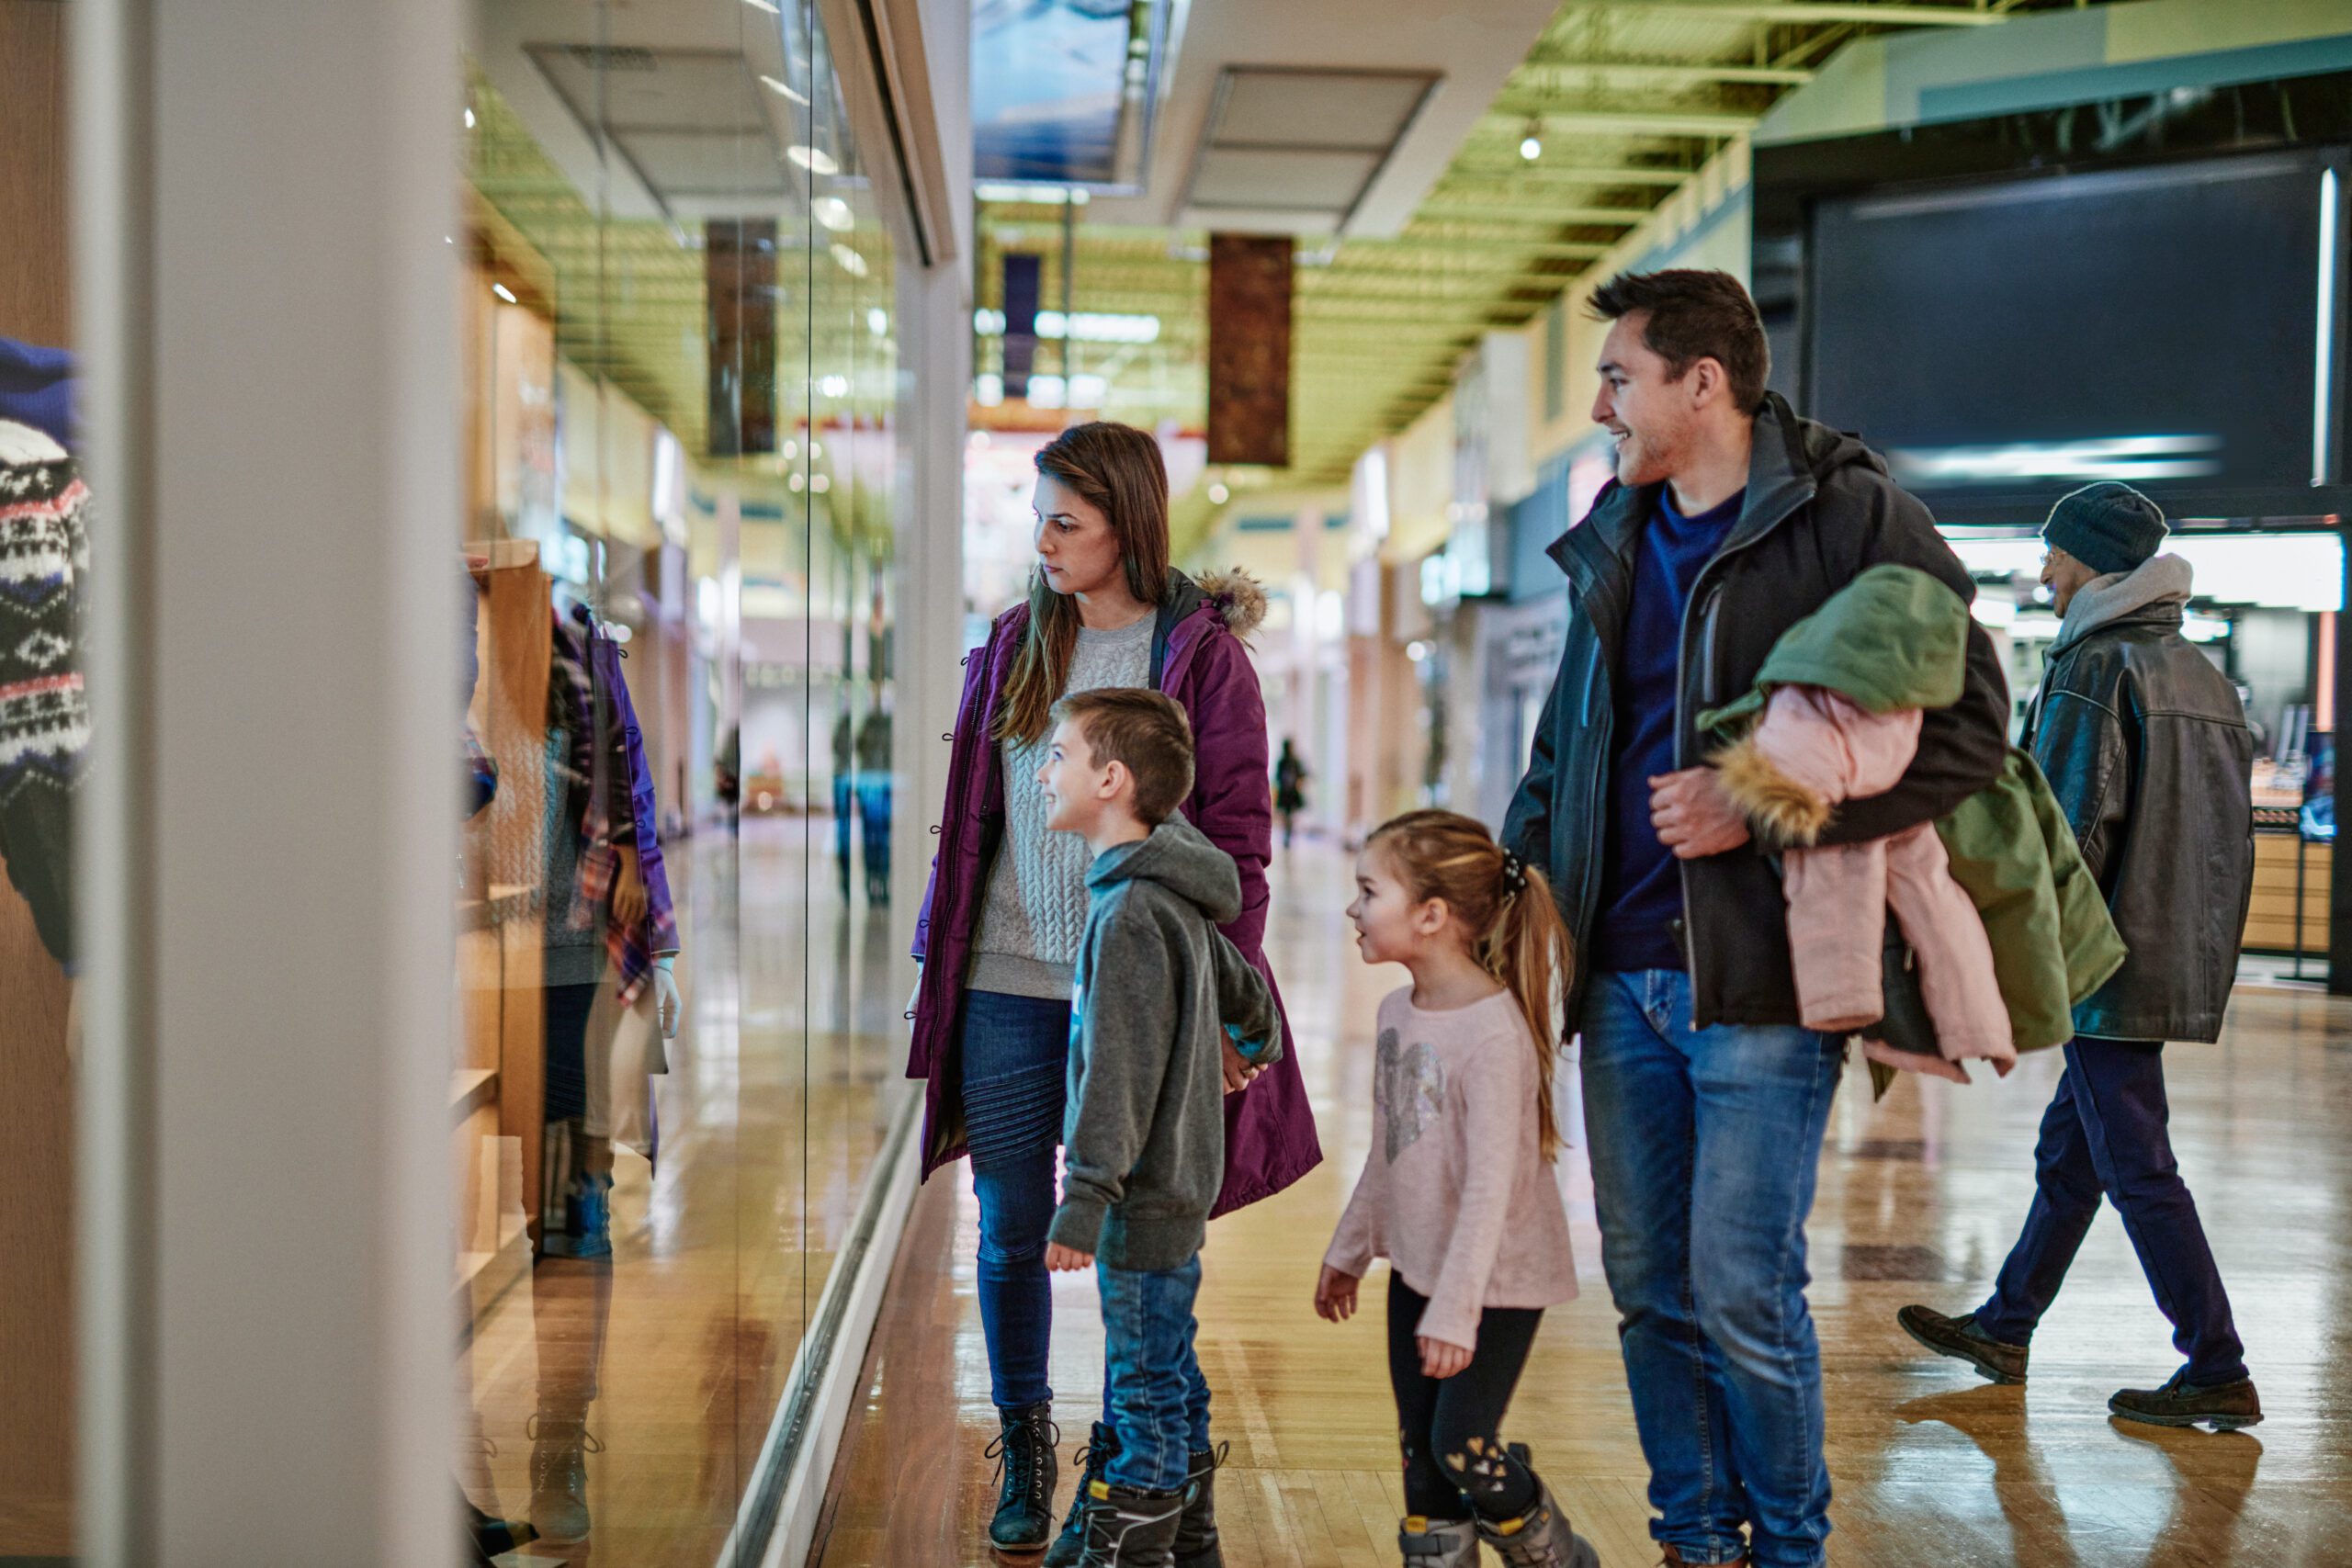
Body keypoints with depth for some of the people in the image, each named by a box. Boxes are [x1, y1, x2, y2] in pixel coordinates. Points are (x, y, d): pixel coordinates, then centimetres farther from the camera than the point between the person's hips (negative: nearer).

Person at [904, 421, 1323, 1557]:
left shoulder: (1202, 655, -2)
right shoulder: (1014, 643, 8)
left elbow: (1238, 837, -3)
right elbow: (968, 815, 13)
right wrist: (937, 958, 10)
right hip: (1006, 992, 3)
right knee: (1012, 1230, 8)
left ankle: (1121, 1464, 22)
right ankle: (1023, 1446, 27)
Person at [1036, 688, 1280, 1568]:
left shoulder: (1130, 914, -19)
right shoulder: (1178, 901, 10)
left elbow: (1118, 1071, -23)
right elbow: (1245, 991, 26)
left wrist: (1084, 1197, -24)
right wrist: (1264, 1047, 47)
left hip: (1144, 1196, -10)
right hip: (1180, 1182, 10)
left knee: (1144, 1388, -1)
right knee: (1171, 1379, 18)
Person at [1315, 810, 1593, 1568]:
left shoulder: (1493, 1032, -24)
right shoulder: (1398, 1011, 2)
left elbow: (1491, 1182, -25)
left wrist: (1455, 1308, -25)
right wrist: (1349, 1249, 20)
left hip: (1499, 1278, -8)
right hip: (1418, 1264, 8)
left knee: (1463, 1445, -5)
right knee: (1420, 1450, 11)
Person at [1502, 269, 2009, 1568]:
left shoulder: (1848, 517, -7)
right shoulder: (1616, 541, 15)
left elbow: (1970, 731, -11)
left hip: (1759, 974, -6)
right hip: (1621, 973, 7)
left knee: (1741, 1291, -2)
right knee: (1648, 1283, 11)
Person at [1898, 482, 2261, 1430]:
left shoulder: (2095, 668, -12)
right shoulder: (2205, 675, 16)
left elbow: (2066, 828, -19)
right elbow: (2231, 831, 19)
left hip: (2109, 962, -9)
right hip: (2184, 960, 9)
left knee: (2138, 1169, -3)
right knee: (2069, 1147, 17)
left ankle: (2218, 1376, 2)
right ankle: (2004, 1328, 28)